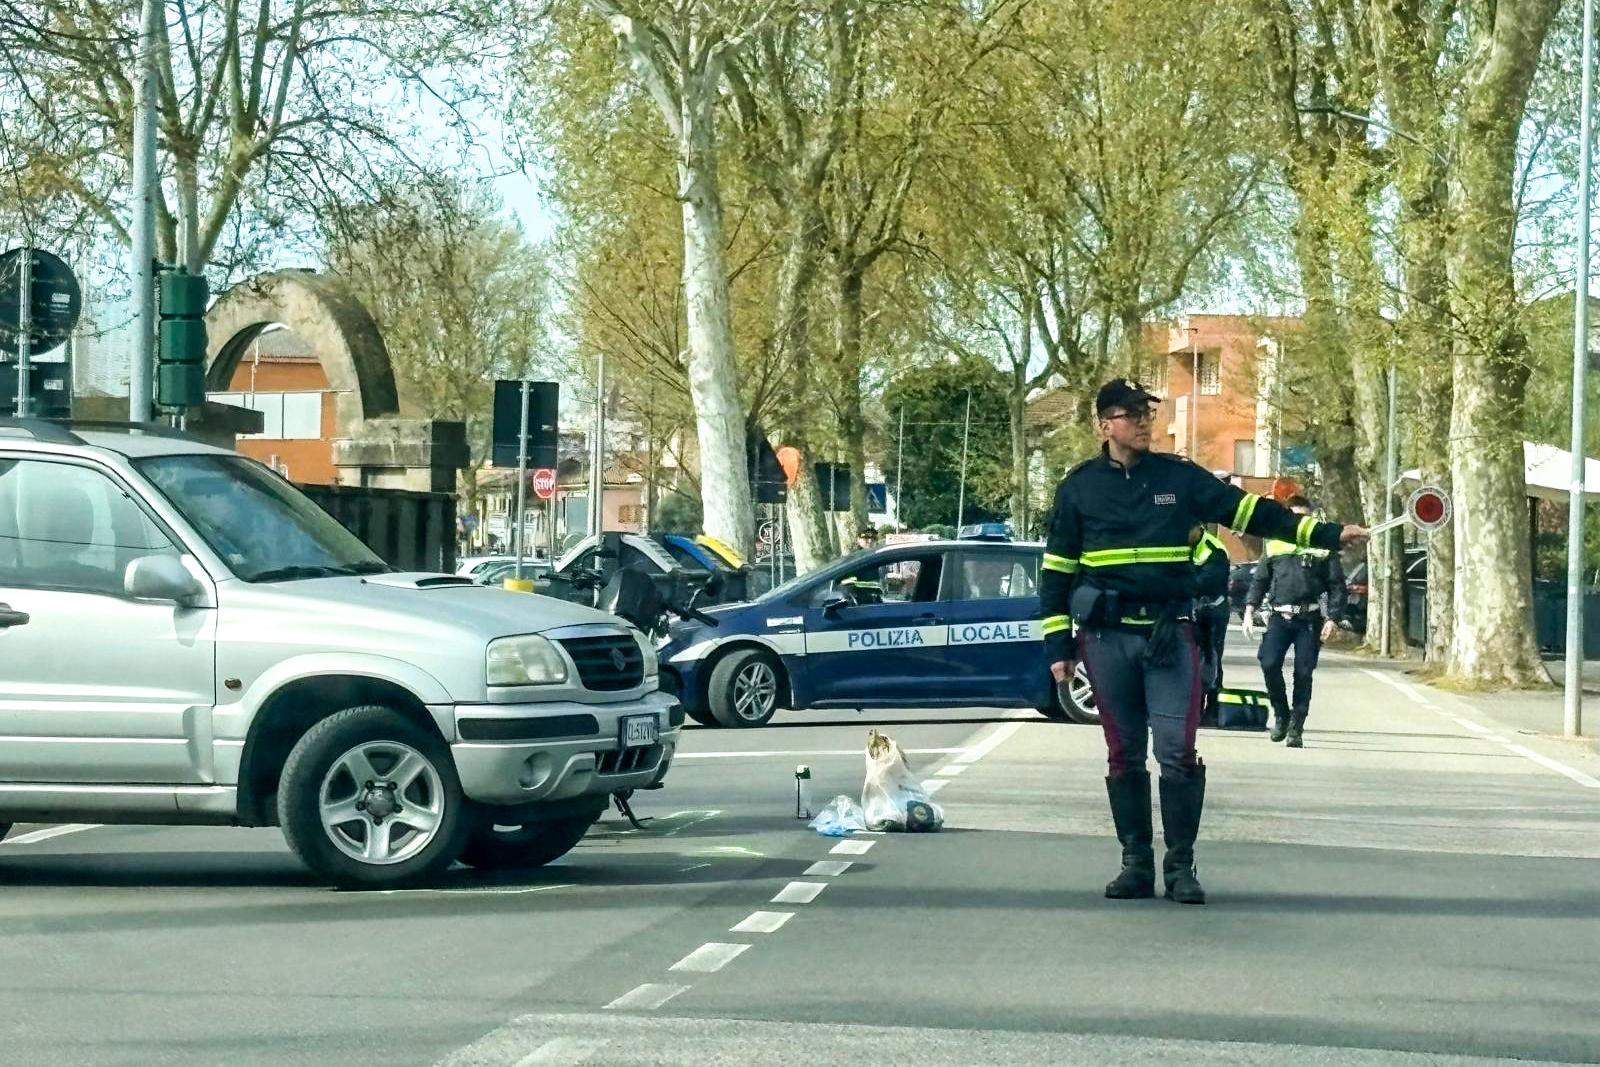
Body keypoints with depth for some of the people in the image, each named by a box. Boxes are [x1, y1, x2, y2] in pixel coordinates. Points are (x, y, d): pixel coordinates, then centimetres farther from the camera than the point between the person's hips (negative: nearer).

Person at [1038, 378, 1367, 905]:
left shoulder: (1179, 476, 7)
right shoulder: (1080, 485, 6)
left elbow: (1251, 512, 6)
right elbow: (1056, 570, 8)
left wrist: (1325, 534, 0)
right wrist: (1057, 645, 3)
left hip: (1169, 634, 0)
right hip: (1106, 637, 0)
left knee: (1177, 750, -7)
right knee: (1124, 754, 6)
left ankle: (1180, 866, 2)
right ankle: (1136, 863, 14)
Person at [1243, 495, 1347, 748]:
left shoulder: (1324, 549, 7)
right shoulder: (1274, 547, 13)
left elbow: (1337, 586, 3)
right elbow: (1259, 581, 14)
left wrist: (1333, 618, -9)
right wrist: (1249, 611, 1)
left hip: (1310, 620, -1)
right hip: (1279, 617, 1)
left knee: (1303, 673, -3)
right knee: (1269, 663, -16)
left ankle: (1296, 728, 4)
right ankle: (1281, 714, 5)